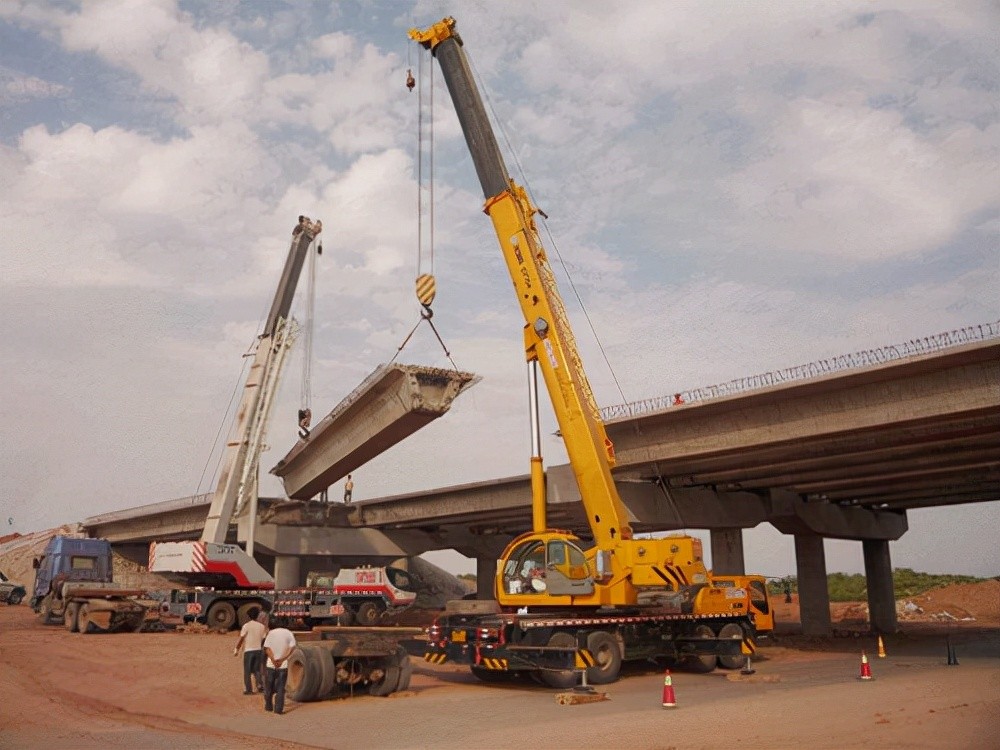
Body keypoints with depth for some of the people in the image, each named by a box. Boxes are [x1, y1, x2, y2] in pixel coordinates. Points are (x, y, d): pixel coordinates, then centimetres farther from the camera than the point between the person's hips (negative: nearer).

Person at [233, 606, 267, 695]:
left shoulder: (246, 625, -9)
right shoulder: (262, 626, 3)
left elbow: (241, 639, -8)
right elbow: (264, 638, 5)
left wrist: (237, 649, 1)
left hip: (248, 650, -3)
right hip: (258, 650, 3)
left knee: (247, 671, 6)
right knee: (257, 669, 13)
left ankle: (248, 689, 5)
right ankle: (260, 685, -1)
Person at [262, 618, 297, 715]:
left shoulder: (270, 633, 2)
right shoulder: (288, 633, 5)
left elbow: (267, 648, -9)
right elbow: (292, 647, -6)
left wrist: (274, 661, -12)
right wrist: (282, 659, -10)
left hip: (271, 664, 0)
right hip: (283, 665, 0)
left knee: (269, 687, 15)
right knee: (280, 688, 5)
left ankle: (268, 706, 25)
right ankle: (278, 708, 1)